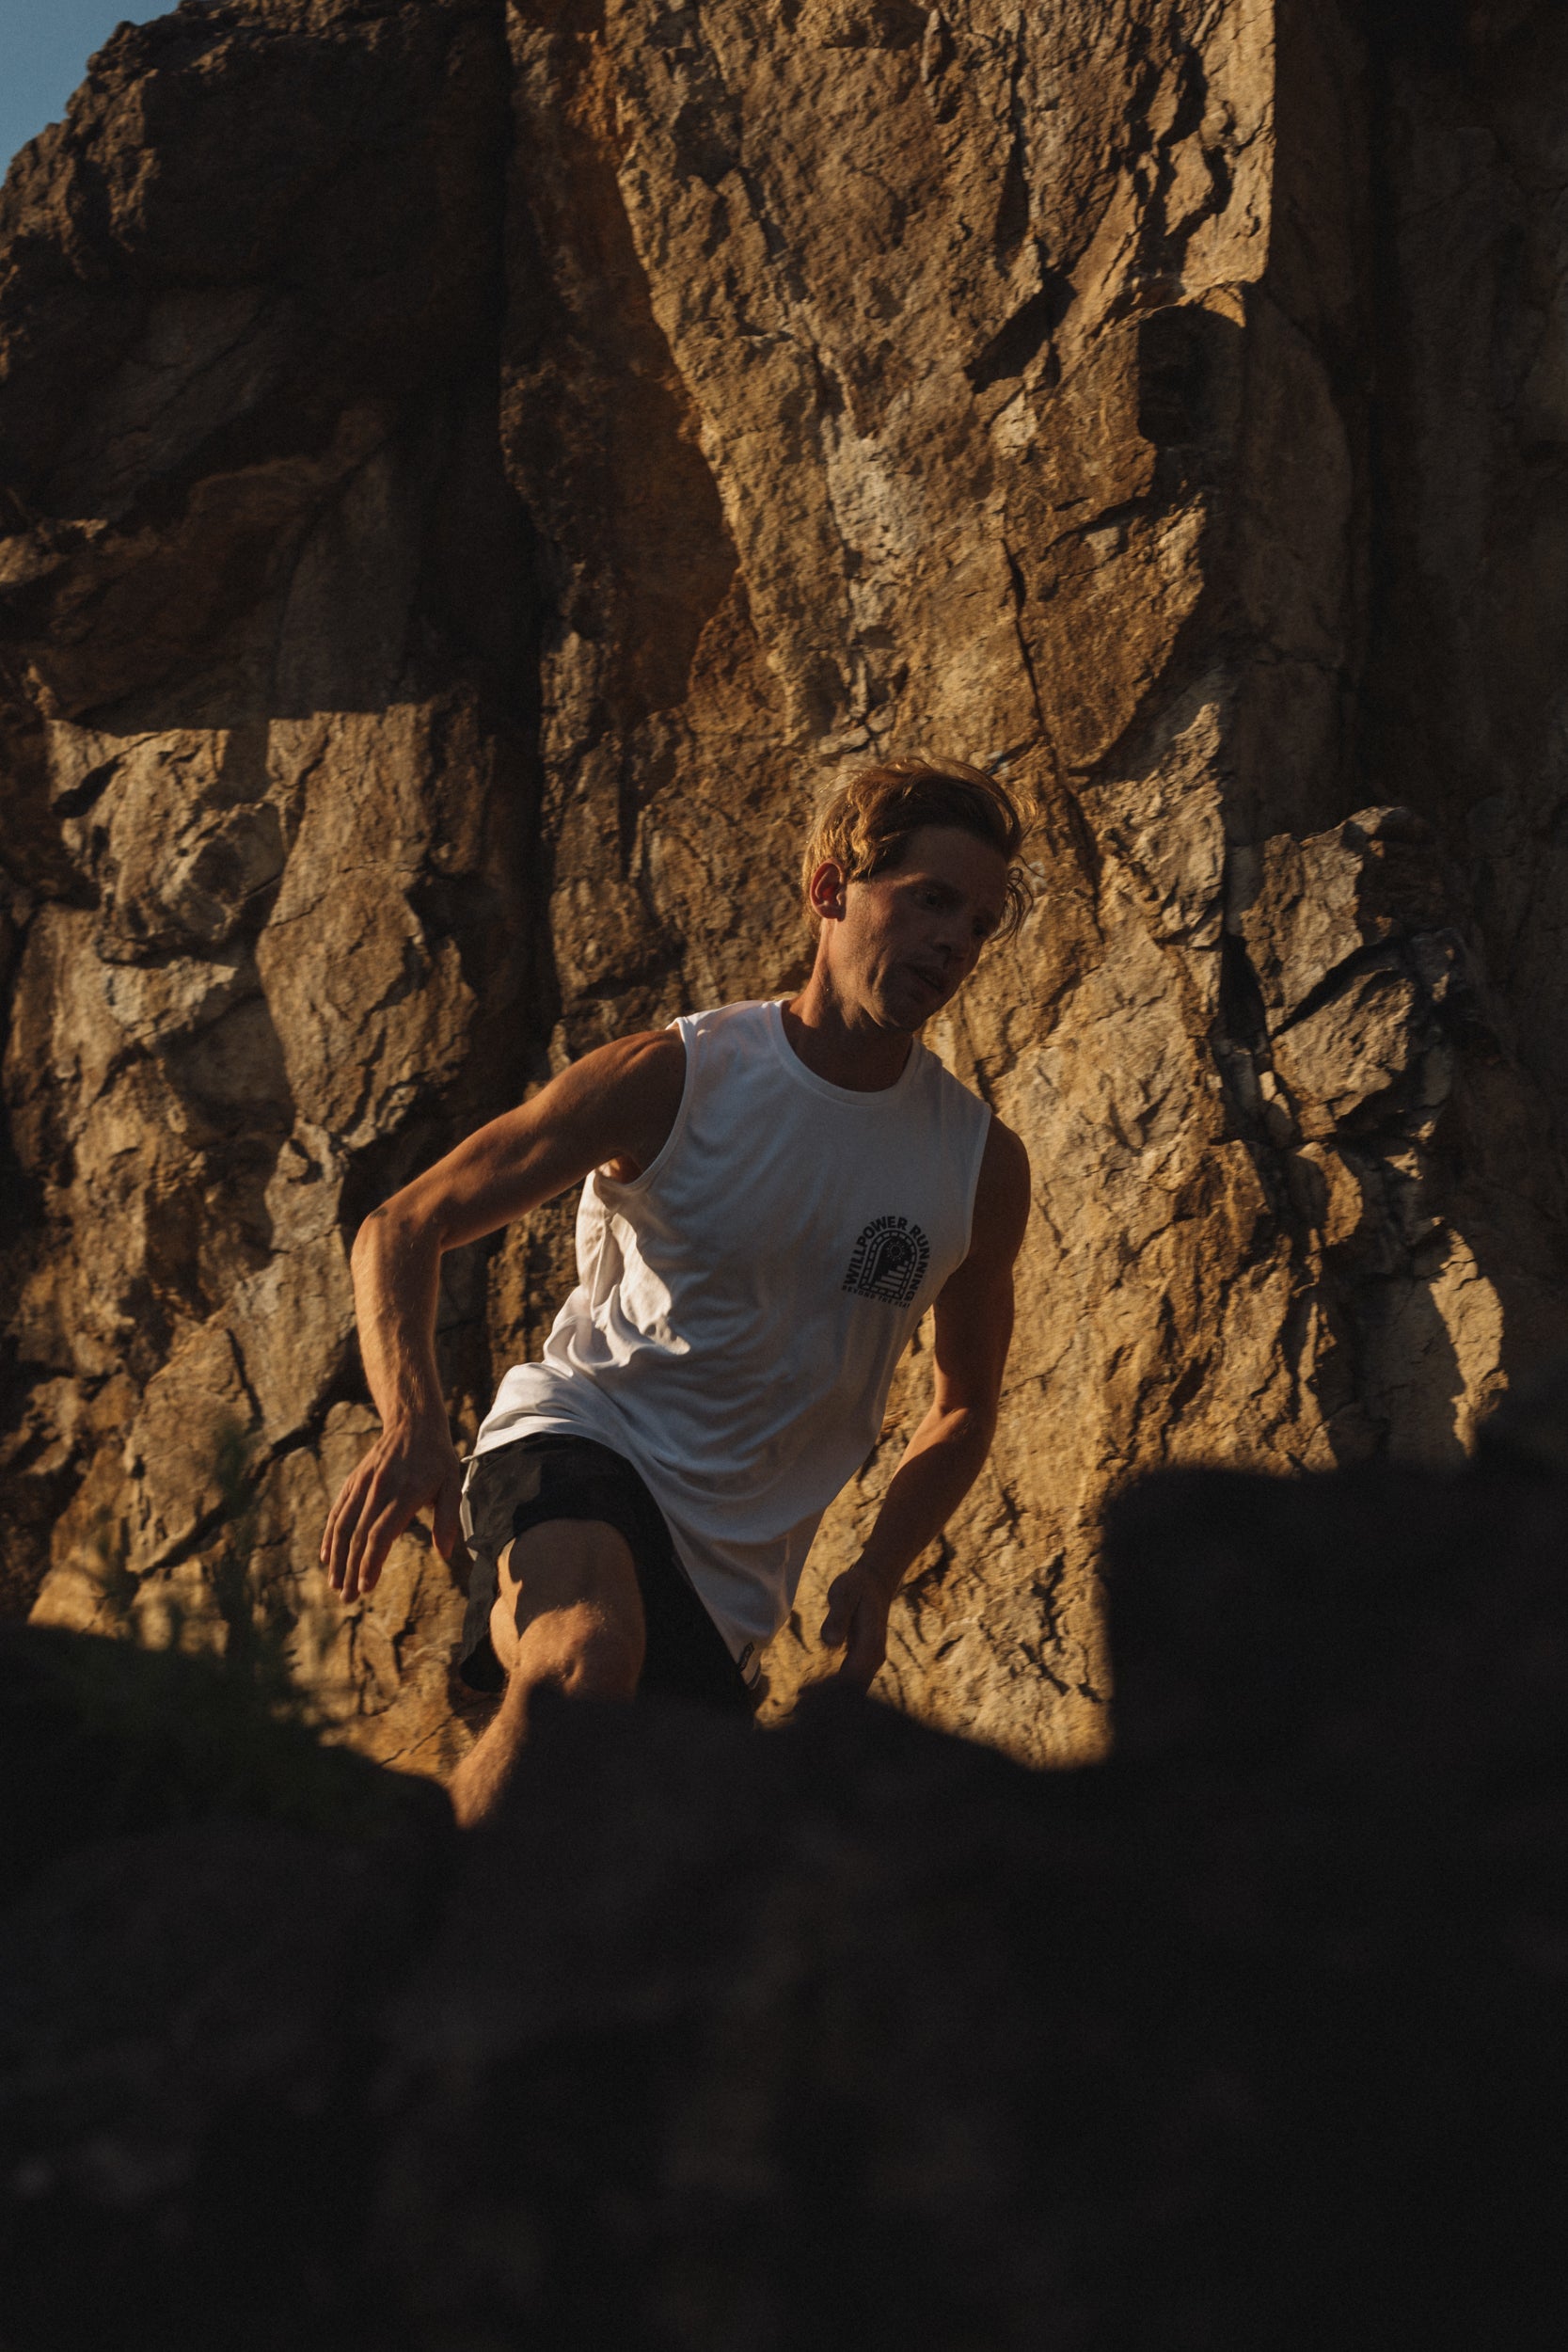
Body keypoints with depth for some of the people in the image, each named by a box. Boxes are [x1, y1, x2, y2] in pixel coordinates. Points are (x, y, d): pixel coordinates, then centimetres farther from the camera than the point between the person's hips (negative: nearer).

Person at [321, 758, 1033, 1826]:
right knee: (587, 1654, -38)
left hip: (734, 1575, 5)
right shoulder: (674, 1078, -7)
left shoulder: (983, 1165, 3)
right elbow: (402, 1227, -3)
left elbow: (965, 1408, 19)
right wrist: (414, 1423, -22)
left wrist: (878, 1574, 3)